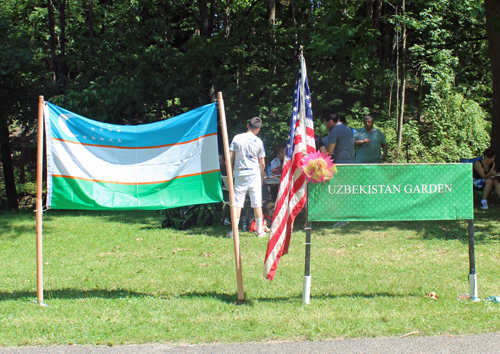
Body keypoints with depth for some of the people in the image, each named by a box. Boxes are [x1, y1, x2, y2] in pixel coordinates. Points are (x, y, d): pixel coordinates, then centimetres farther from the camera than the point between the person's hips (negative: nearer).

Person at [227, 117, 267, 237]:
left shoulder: (237, 138, 0)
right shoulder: (258, 142, 0)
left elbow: (230, 157, -1)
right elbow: (262, 164, 3)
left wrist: (231, 172, 10)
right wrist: (261, 177, 15)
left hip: (239, 173, 0)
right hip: (254, 173, 0)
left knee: (237, 202, 2)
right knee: (257, 203, 4)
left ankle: (234, 231, -1)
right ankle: (260, 231, 6)